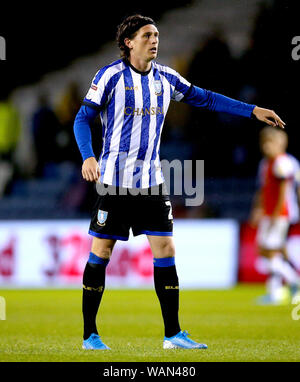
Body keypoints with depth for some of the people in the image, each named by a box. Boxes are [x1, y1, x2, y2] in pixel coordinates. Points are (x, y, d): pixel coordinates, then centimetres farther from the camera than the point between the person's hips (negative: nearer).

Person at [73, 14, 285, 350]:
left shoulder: (165, 78, 8)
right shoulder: (111, 76, -6)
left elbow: (205, 98, 17)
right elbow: (83, 118, -5)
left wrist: (253, 111, 12)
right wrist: (87, 156, -22)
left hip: (151, 181, 5)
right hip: (115, 180, -5)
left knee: (165, 251, -2)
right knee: (101, 253, -2)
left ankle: (173, 334, 3)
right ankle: (89, 335, 7)